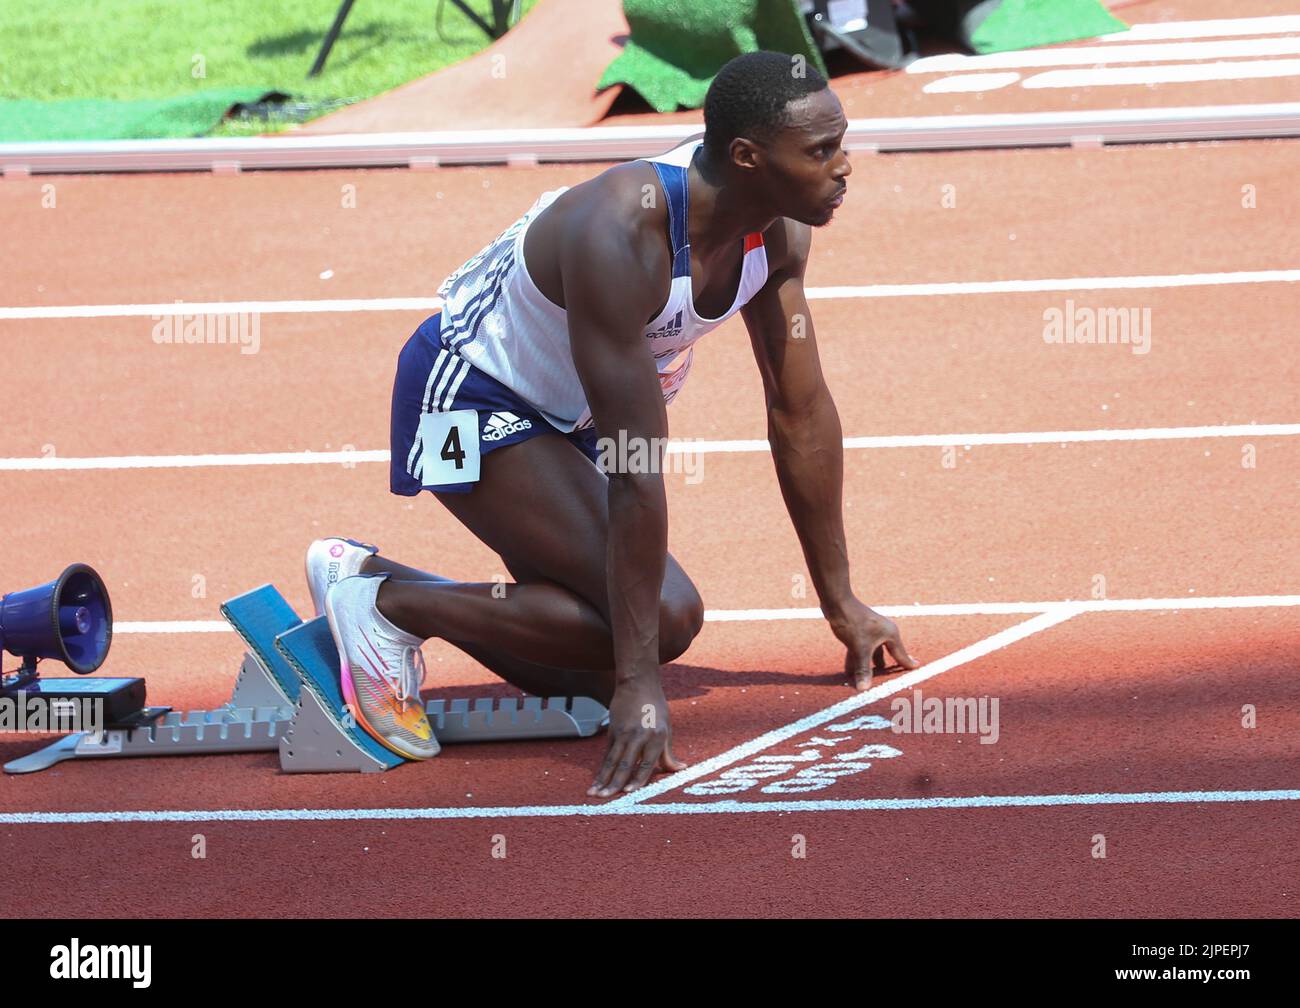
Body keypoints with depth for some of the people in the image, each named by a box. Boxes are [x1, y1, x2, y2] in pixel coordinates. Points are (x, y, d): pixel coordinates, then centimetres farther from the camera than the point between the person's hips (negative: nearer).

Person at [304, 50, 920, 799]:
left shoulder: (780, 231, -12)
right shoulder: (620, 236, -36)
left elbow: (803, 413, 0)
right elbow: (638, 470, -35)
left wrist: (842, 604, 5)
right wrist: (637, 682, -32)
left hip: (565, 413, 9)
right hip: (472, 399, -9)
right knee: (664, 617, -23)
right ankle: (383, 600, -10)